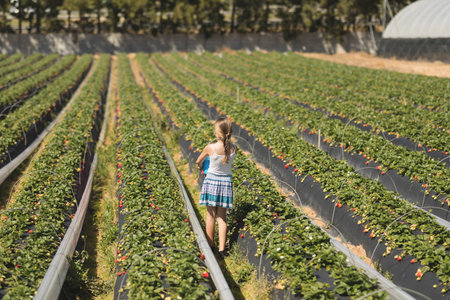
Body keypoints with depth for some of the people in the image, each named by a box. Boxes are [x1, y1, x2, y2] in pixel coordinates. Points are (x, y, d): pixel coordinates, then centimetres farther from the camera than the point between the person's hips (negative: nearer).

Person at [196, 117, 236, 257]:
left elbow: (198, 161, 0)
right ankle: (222, 249, 11)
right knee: (222, 216, 12)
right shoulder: (233, 148, -12)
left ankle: (210, 245, 23)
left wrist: (200, 166, 23)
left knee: (211, 215, 12)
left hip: (212, 181, -2)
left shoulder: (210, 148, -19)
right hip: (226, 182, 2)